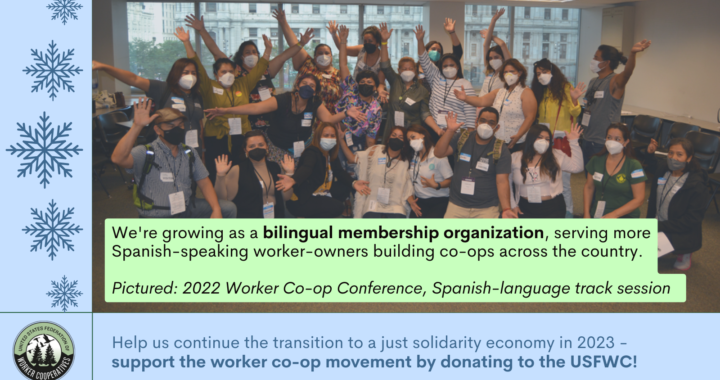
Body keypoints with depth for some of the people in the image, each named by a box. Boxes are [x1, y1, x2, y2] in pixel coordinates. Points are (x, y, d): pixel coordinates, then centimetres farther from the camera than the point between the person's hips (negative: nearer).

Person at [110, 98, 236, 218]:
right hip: (156, 217, -7)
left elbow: (204, 183, 9)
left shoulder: (189, 153, 10)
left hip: (186, 209, 7)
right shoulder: (146, 153, -9)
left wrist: (216, 210, -7)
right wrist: (137, 126, -34)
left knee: (228, 208, -3)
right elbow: (118, 159, -28)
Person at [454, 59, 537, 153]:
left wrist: (518, 136, -21)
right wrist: (465, 98, -14)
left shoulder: (525, 93, -2)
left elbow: (530, 117, -10)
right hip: (497, 142, 5)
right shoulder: (498, 92, 16)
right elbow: (481, 101, 5)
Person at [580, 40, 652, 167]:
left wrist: (633, 53, -52)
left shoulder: (615, 82, -13)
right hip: (587, 139, 8)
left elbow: (627, 73, -35)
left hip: (604, 143, -8)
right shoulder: (593, 81, 13)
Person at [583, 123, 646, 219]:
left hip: (624, 216, -3)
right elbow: (589, 187, 15)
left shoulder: (634, 166, -4)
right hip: (596, 214, 3)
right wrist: (586, 213, 3)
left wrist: (614, 214, -15)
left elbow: (639, 198, -6)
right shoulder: (596, 160, 8)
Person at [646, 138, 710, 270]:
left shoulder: (697, 185, -21)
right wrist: (650, 154, 3)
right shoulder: (663, 168, -3)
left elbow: (692, 220, -20)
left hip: (682, 234, -6)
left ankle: (684, 253, 3)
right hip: (658, 226, 6)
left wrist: (660, 226, -23)